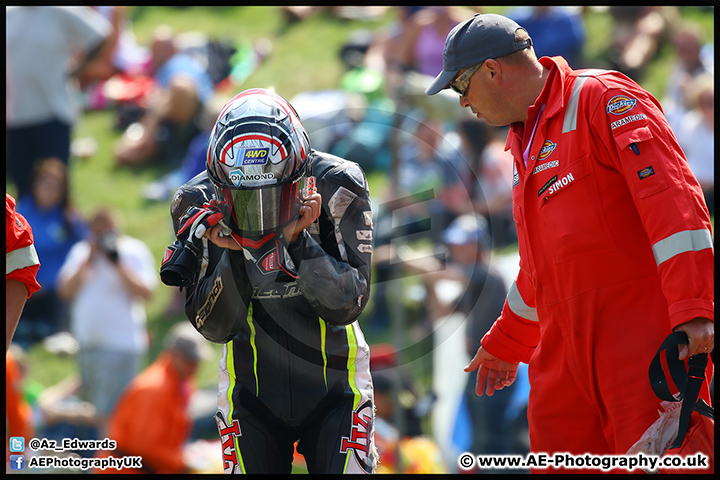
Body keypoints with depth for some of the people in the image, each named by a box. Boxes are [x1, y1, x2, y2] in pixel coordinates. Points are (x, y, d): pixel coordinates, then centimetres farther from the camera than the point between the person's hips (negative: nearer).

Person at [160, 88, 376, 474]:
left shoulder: (336, 188, -16)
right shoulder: (200, 204, -12)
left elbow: (346, 305, -16)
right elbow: (214, 327, -11)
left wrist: (297, 241, -29)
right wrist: (233, 255, -27)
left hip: (333, 386, -1)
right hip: (252, 394, 1)